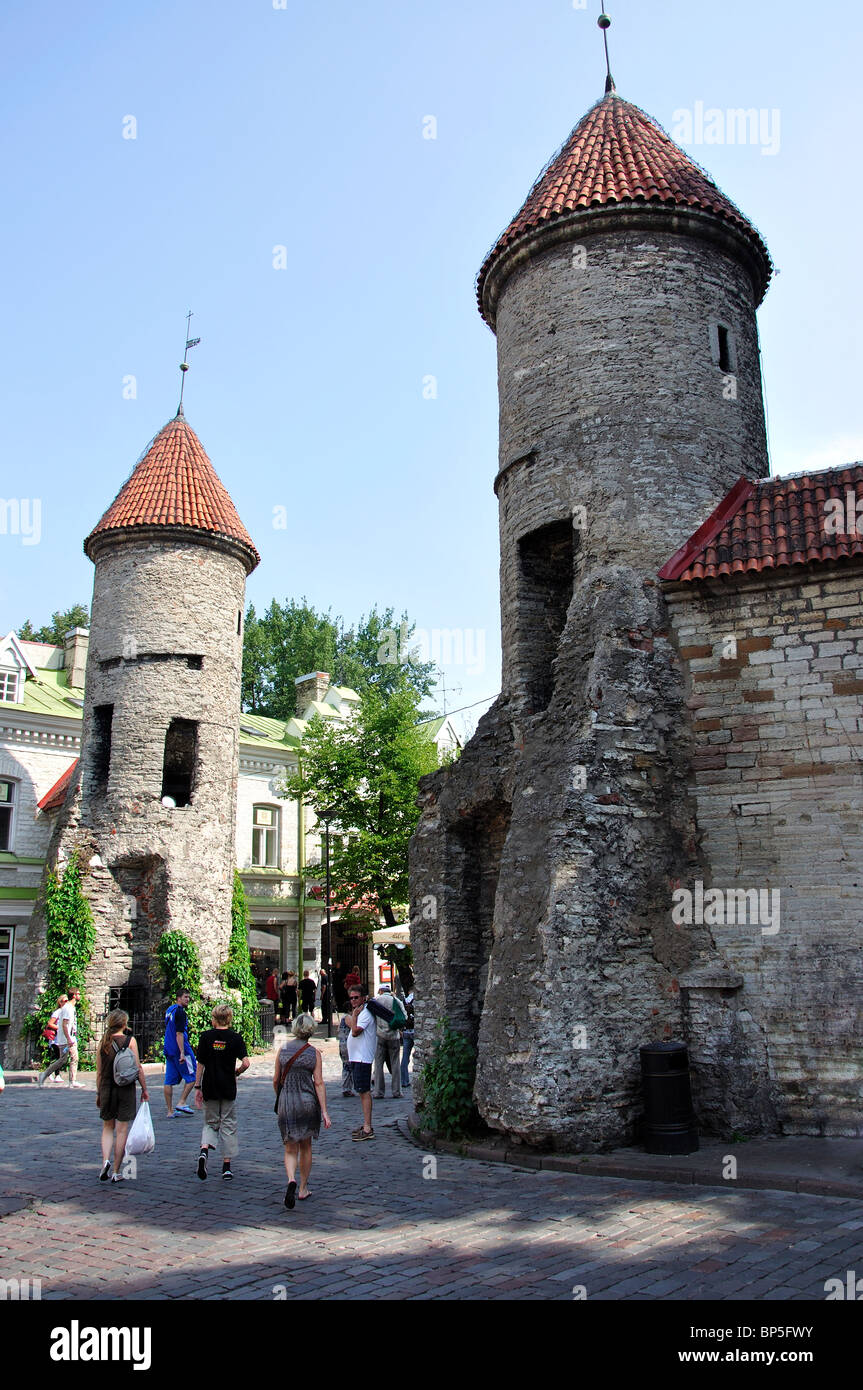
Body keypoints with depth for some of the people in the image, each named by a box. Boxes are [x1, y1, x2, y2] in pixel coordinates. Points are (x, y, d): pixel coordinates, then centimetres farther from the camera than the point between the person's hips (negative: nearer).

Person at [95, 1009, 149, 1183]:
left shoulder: (103, 1042, 1)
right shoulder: (130, 1041, -8)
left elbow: (99, 1072, 5)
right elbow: (138, 1068, -8)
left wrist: (98, 1093, 15)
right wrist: (144, 1089, 1)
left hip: (107, 1089, 3)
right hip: (126, 1090, -3)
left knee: (107, 1127, 17)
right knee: (122, 1130, 4)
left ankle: (105, 1161, -4)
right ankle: (116, 1172, 7)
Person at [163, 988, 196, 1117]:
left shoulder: (170, 1010, 15)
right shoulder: (180, 1012, -14)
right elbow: (179, 1034, -21)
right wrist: (182, 1053, -23)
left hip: (168, 1050, 9)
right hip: (180, 1049, -9)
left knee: (169, 1080, 7)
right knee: (191, 1076, 4)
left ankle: (170, 1110, 9)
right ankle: (182, 1103, 0)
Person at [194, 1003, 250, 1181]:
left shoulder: (206, 1037, -3)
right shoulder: (235, 1038, -5)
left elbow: (200, 1064, -2)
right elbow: (246, 1063, -14)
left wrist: (197, 1087, 5)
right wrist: (236, 1072, 7)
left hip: (209, 1088, 1)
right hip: (228, 1089, -1)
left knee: (210, 1123, 15)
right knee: (228, 1126, 10)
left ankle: (204, 1150, -13)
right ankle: (227, 1166, 11)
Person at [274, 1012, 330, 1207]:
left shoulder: (283, 1049, -1)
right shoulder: (314, 1053, -5)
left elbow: (276, 1079, 4)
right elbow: (319, 1083, -8)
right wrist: (324, 1111, -7)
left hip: (286, 1103, 0)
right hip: (308, 1103, 0)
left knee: (290, 1149, 6)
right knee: (306, 1146, 18)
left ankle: (291, 1180, -21)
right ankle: (303, 1189, 24)